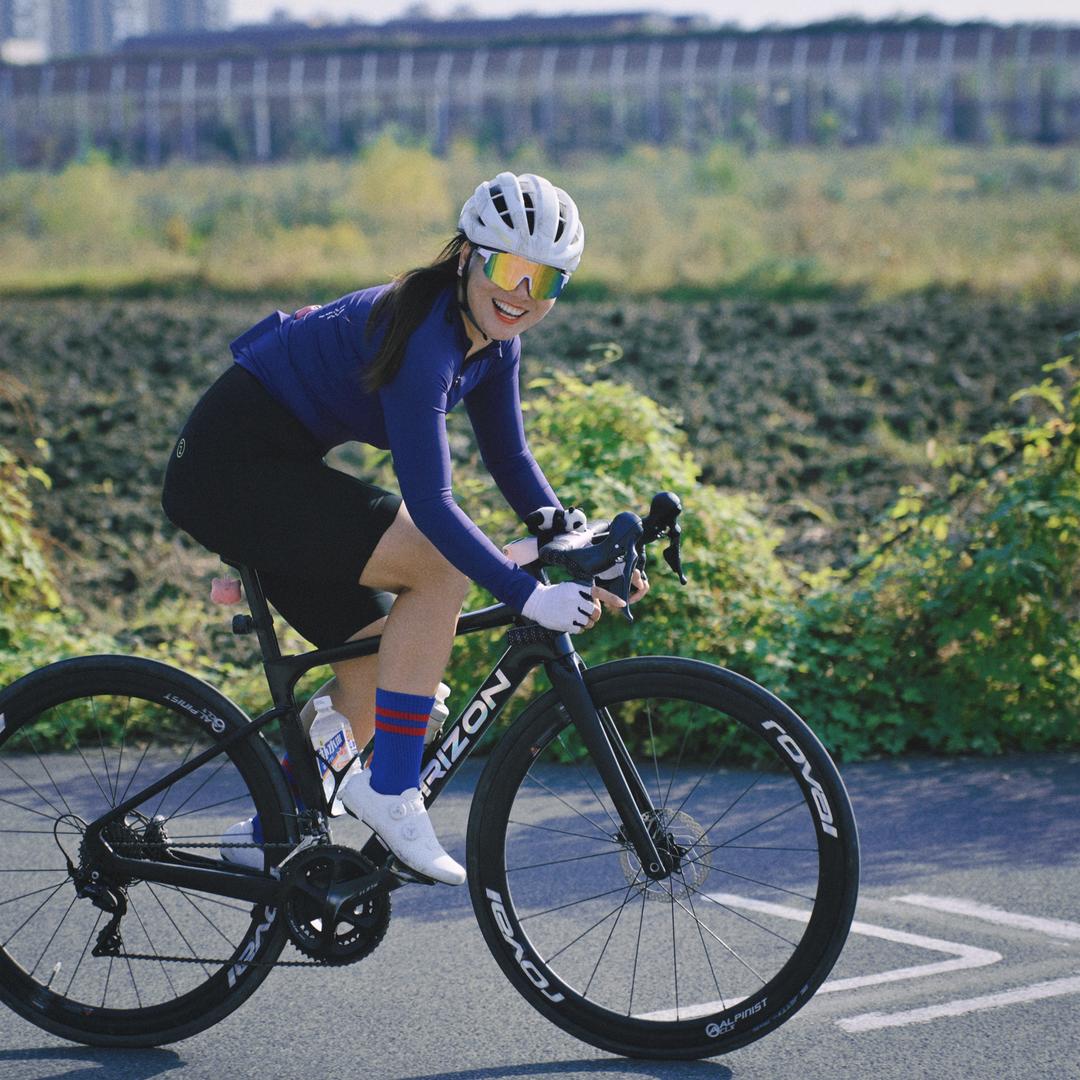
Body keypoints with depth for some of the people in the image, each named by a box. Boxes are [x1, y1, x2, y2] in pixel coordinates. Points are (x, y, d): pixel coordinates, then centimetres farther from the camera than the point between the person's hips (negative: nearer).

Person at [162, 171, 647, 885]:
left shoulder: (493, 340, 1)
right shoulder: (425, 334, -26)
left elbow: (509, 457, 11)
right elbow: (430, 502, -31)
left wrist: (567, 530, -7)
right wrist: (529, 596, -34)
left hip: (273, 465, 10)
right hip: (233, 463, -10)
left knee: (378, 668, 10)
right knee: (441, 568, -20)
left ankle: (272, 834, 23)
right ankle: (389, 792, -13)